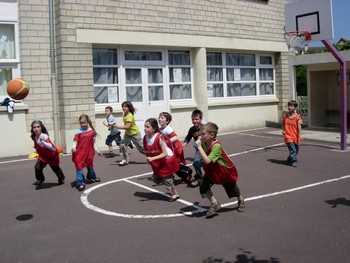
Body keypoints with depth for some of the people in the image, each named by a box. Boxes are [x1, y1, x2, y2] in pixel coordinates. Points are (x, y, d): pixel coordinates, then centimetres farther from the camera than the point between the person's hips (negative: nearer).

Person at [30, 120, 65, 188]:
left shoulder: (44, 136, -32)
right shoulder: (34, 137, -11)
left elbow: (50, 146, -45)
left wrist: (42, 142, -56)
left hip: (52, 155, -5)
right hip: (43, 155, 5)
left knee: (55, 168, 15)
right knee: (37, 167, -16)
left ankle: (61, 178, 46)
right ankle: (40, 180, 8)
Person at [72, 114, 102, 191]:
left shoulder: (92, 131, 0)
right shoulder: (78, 132, -8)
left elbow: (93, 143, 7)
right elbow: (75, 141, -12)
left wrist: (96, 150, 7)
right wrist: (74, 147, -30)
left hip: (89, 152, 4)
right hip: (80, 152, -4)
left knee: (90, 165, 23)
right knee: (79, 166, -7)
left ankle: (92, 177, 48)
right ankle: (80, 183, -3)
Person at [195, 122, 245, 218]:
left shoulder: (216, 146, -38)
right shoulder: (204, 143, -15)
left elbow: (207, 161, -48)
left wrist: (199, 146, -45)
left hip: (226, 172, -5)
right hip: (211, 171, 5)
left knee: (233, 190, 17)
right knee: (203, 188, -15)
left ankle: (241, 201, 51)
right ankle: (215, 204, 8)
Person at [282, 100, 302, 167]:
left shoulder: (298, 117, -7)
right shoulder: (285, 115, 1)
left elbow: (299, 127, -7)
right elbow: (283, 124, 15)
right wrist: (283, 130, 0)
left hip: (295, 136, 1)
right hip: (288, 136, -1)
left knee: (296, 150, 14)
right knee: (292, 150, -13)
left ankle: (290, 159, 35)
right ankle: (294, 161, -6)